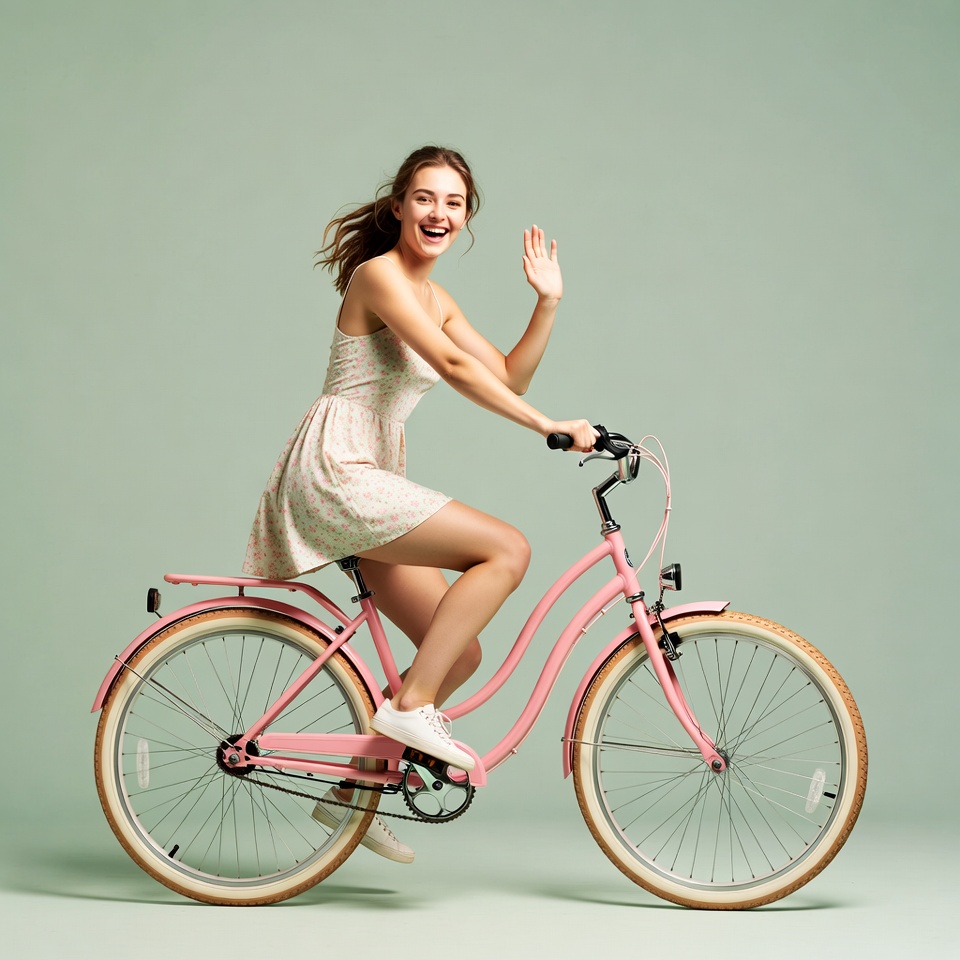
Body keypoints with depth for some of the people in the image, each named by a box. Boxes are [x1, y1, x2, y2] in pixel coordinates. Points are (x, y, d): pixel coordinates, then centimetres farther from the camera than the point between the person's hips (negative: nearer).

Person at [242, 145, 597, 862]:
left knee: (461, 653, 7)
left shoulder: (436, 299, 19)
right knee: (507, 549, -19)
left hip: (371, 484, 9)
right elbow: (453, 365, -21)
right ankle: (411, 705, -15)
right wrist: (550, 428, -23)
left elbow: (508, 376, 16)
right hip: (334, 473, -9)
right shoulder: (379, 273, -10)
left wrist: (548, 302, 4)